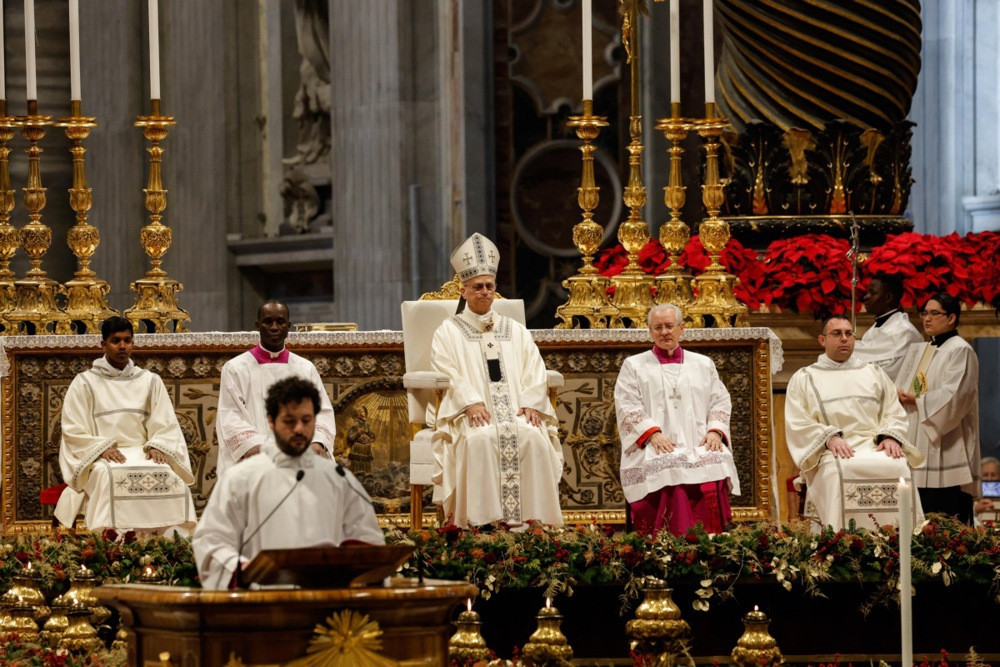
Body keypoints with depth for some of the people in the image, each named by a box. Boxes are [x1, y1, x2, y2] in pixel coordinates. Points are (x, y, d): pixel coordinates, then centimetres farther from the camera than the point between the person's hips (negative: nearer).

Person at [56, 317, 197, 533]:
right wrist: (103, 448, -15)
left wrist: (156, 446, -11)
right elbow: (74, 431, 2)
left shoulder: (150, 381, 17)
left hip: (142, 454, 2)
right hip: (100, 457, -2)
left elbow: (166, 425, 11)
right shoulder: (85, 383, 9)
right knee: (111, 477, -39)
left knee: (169, 475, -31)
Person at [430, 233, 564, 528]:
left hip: (515, 412, 3)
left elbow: (534, 373, 12)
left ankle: (529, 516, -30)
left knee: (532, 436, -30)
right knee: (481, 439, -36)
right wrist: (471, 402, -20)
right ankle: (484, 519, -35)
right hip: (472, 414, -3)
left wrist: (530, 404, -8)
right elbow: (446, 374, -2)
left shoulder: (515, 331, 23)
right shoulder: (448, 332, 13)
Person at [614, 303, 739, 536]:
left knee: (713, 468, -28)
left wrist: (715, 431, -3)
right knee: (667, 471, -32)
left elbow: (720, 402, 17)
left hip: (699, 446, 2)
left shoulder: (703, 365, 23)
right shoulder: (634, 366, 15)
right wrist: (652, 432, -13)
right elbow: (627, 407, 4)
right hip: (656, 449, -2)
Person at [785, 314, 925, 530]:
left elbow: (895, 414, 16)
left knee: (899, 468, -32)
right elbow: (797, 424, 5)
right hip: (831, 453, -2)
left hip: (875, 447, 2)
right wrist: (829, 437, -14)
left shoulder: (873, 373, 25)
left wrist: (891, 437, -7)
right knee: (840, 472, -39)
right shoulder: (803, 379, 18)